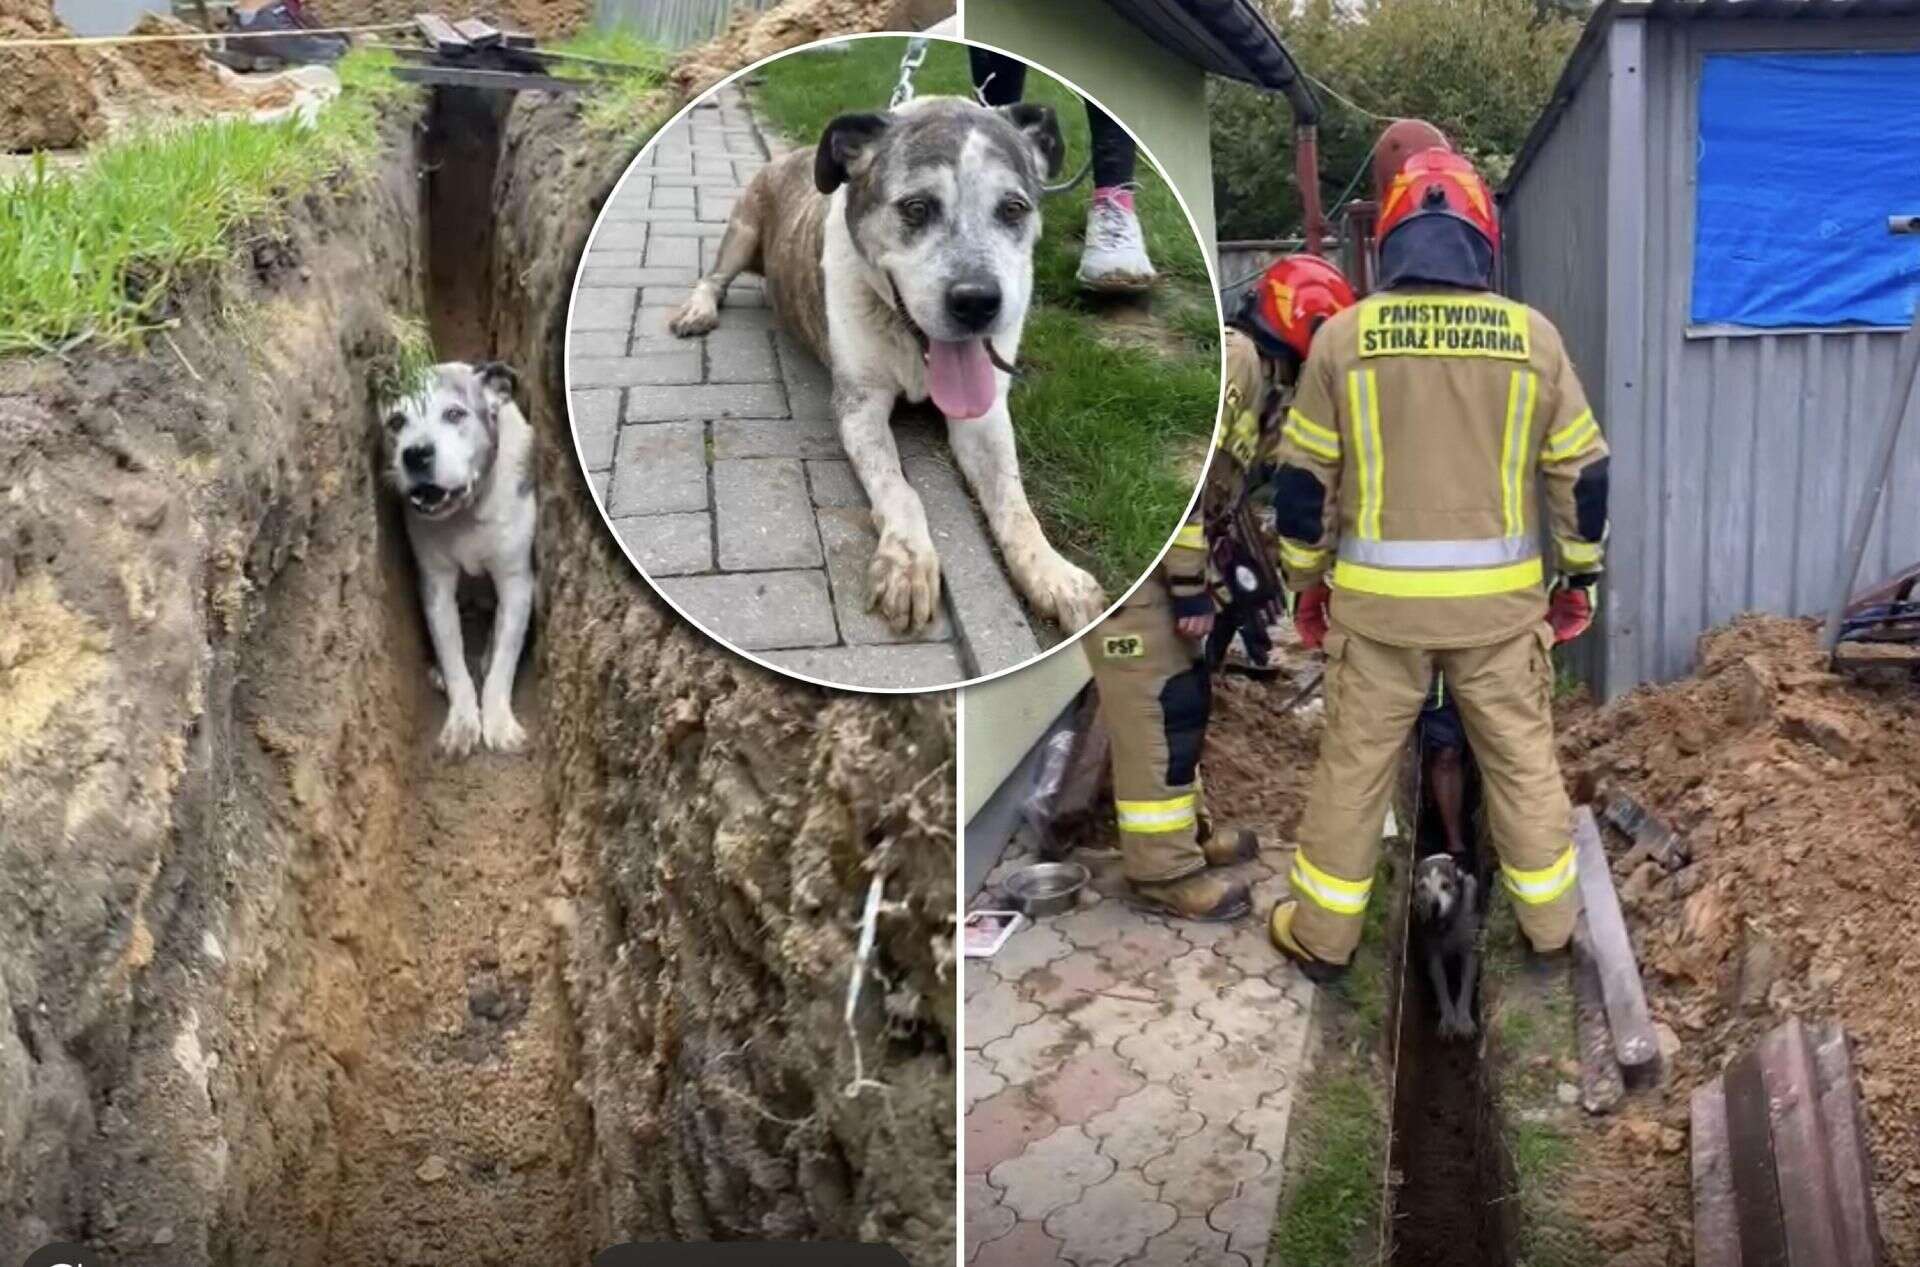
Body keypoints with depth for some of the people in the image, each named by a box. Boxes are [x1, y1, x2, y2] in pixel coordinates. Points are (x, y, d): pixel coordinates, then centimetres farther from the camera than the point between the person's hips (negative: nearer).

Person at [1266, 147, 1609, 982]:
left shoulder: (1344, 335, -5)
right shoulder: (1533, 335, -2)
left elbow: (1303, 477, -1)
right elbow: (1582, 470, 4)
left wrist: (1305, 581, 11)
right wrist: (1581, 574, 17)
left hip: (1379, 597, -1)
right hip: (1499, 596, 1)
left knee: (1354, 762, 10)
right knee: (1522, 758, 16)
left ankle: (1322, 935, 21)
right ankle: (1549, 921, 31)